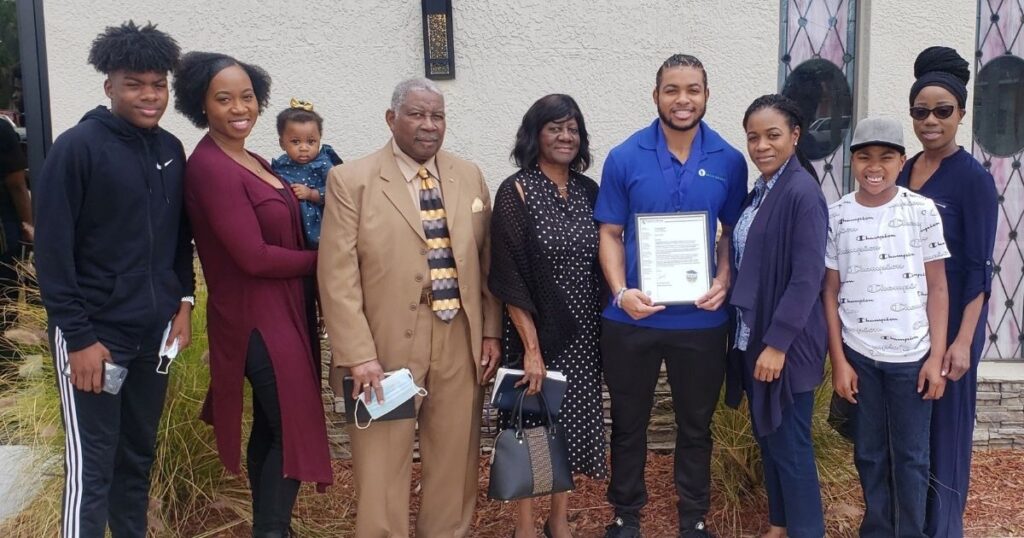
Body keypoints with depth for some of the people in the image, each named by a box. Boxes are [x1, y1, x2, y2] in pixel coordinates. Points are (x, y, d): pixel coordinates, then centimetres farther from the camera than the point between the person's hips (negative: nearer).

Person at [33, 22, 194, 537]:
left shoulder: (170, 150, 7)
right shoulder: (77, 147, -11)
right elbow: (52, 250, -12)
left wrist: (183, 302, 6)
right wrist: (78, 337, -14)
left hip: (153, 331, 6)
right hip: (95, 334, -5)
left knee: (139, 455, 15)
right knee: (91, 467, 1)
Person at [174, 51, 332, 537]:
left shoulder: (250, 161, 11)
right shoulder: (211, 167, -18)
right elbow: (254, 256, -22)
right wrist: (321, 260, -9)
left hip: (279, 311, 9)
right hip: (257, 318, -9)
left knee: (271, 428, 16)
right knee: (294, 429, -2)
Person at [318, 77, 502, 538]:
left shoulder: (470, 177, 9)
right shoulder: (350, 181, -4)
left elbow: (487, 261, 12)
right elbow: (338, 276, -9)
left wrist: (490, 332, 6)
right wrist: (359, 355, -15)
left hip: (461, 345, 4)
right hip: (387, 346, -3)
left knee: (456, 465, 14)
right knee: (382, 471, 6)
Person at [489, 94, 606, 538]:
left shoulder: (588, 190, 6)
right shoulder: (515, 192, -10)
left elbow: (598, 262, 11)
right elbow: (509, 278, -14)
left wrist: (603, 326, 6)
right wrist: (531, 347, -18)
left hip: (583, 332, 5)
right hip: (535, 331, -5)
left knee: (570, 423, 13)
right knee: (532, 425, 6)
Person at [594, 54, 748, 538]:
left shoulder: (729, 161, -2)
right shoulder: (624, 158, -6)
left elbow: (733, 232, 6)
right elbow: (610, 234, -2)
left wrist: (724, 282, -11)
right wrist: (621, 291, -17)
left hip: (701, 320, 1)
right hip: (632, 319, -1)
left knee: (696, 424, 15)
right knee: (628, 422, 13)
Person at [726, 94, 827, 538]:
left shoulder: (803, 192, -16)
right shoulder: (759, 192, 10)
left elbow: (807, 278, -20)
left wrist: (777, 343, -21)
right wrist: (754, 338, 14)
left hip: (786, 343, -8)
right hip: (753, 336, 8)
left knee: (790, 443, 2)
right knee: (766, 436, 17)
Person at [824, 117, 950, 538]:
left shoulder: (923, 211, -3)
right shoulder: (837, 216, -1)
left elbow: (937, 289, -1)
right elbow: (831, 292, 2)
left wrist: (936, 357, -5)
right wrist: (838, 360, -1)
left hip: (911, 355, -1)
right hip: (858, 354, 1)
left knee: (910, 455, 8)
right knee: (869, 452, 12)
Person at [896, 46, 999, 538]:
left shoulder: (974, 179, -11)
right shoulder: (902, 173, 6)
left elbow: (978, 267, -13)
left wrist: (963, 340, -19)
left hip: (949, 321, -5)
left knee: (943, 424, 5)